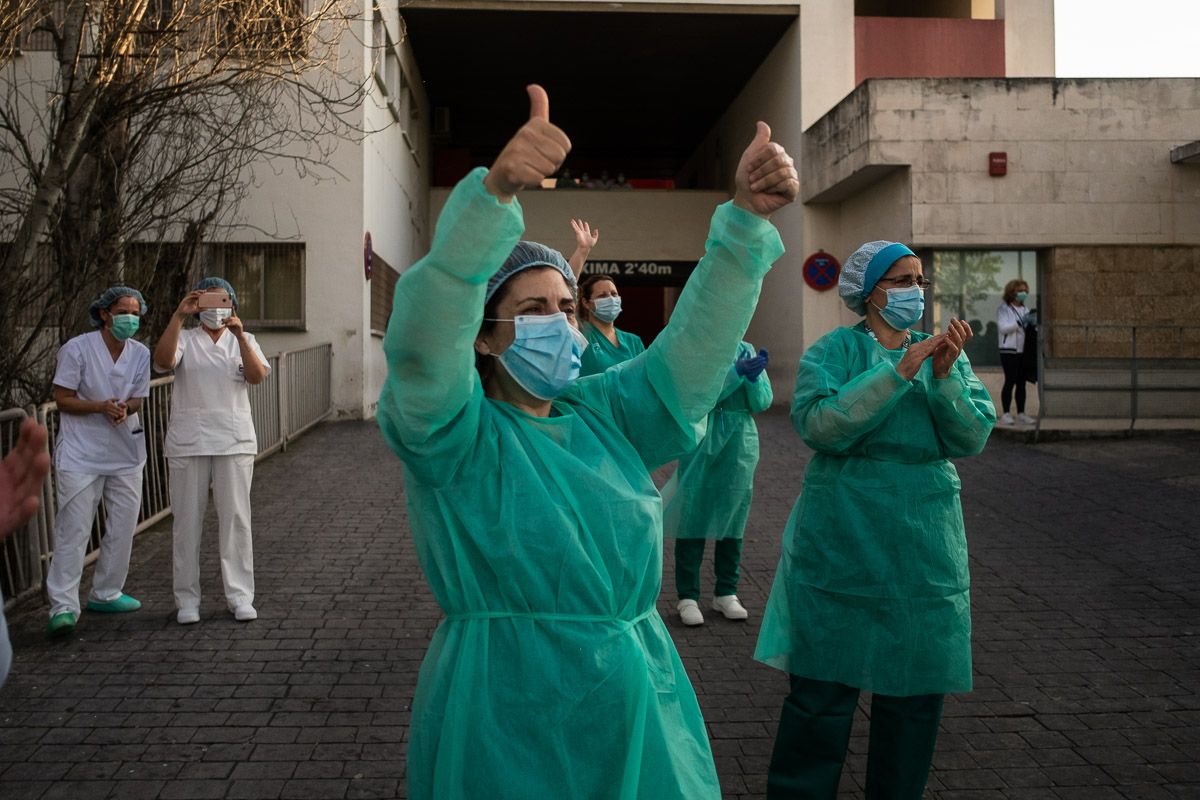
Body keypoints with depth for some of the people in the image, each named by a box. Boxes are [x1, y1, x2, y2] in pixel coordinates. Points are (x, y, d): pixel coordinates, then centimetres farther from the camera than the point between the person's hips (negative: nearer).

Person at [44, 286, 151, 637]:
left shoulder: (140, 353, 3)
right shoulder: (77, 348, -10)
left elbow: (137, 399, 7)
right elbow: (62, 398, -9)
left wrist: (124, 408, -16)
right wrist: (101, 407, -23)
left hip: (125, 451, 5)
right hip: (81, 453, -5)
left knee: (122, 527, 10)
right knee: (73, 529, -8)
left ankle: (106, 593, 25)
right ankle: (63, 606, -5)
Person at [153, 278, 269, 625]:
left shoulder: (243, 340, 11)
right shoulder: (185, 339, 8)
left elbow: (257, 376, -8)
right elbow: (163, 361, -15)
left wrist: (240, 335, -20)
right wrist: (179, 315, -21)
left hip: (234, 442, 1)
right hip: (188, 443, 0)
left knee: (235, 518, 1)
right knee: (187, 521, 3)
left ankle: (240, 596, 8)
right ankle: (187, 599, 12)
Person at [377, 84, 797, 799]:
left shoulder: (605, 413, 7)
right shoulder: (460, 433, -9)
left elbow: (696, 343, 0)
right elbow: (422, 341, -27)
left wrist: (749, 217, -13)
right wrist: (496, 191, -40)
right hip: (510, 718, -5)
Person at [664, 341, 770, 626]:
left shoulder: (747, 350, 6)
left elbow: (762, 403, 1)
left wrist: (753, 377, -19)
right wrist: (737, 371, -25)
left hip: (740, 447, 4)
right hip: (699, 445, -3)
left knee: (732, 518, 9)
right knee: (692, 520, 0)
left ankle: (726, 593, 22)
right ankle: (688, 597, 11)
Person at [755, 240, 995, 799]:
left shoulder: (945, 353, 8)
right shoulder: (832, 351, -4)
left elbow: (972, 438, -3)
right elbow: (818, 424, -21)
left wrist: (945, 376, -18)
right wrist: (898, 372, -23)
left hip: (924, 542, 4)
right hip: (842, 540, -4)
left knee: (916, 688, 12)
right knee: (824, 684, 1)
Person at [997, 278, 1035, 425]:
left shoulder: (1025, 309, 17)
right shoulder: (1003, 308, -2)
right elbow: (1002, 328, -14)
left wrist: (1032, 322, -3)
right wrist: (1020, 322, -21)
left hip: (1024, 351, 6)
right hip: (1009, 351, -6)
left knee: (1021, 382, 6)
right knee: (1010, 381, -9)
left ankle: (1021, 414, 10)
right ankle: (1006, 415, -6)